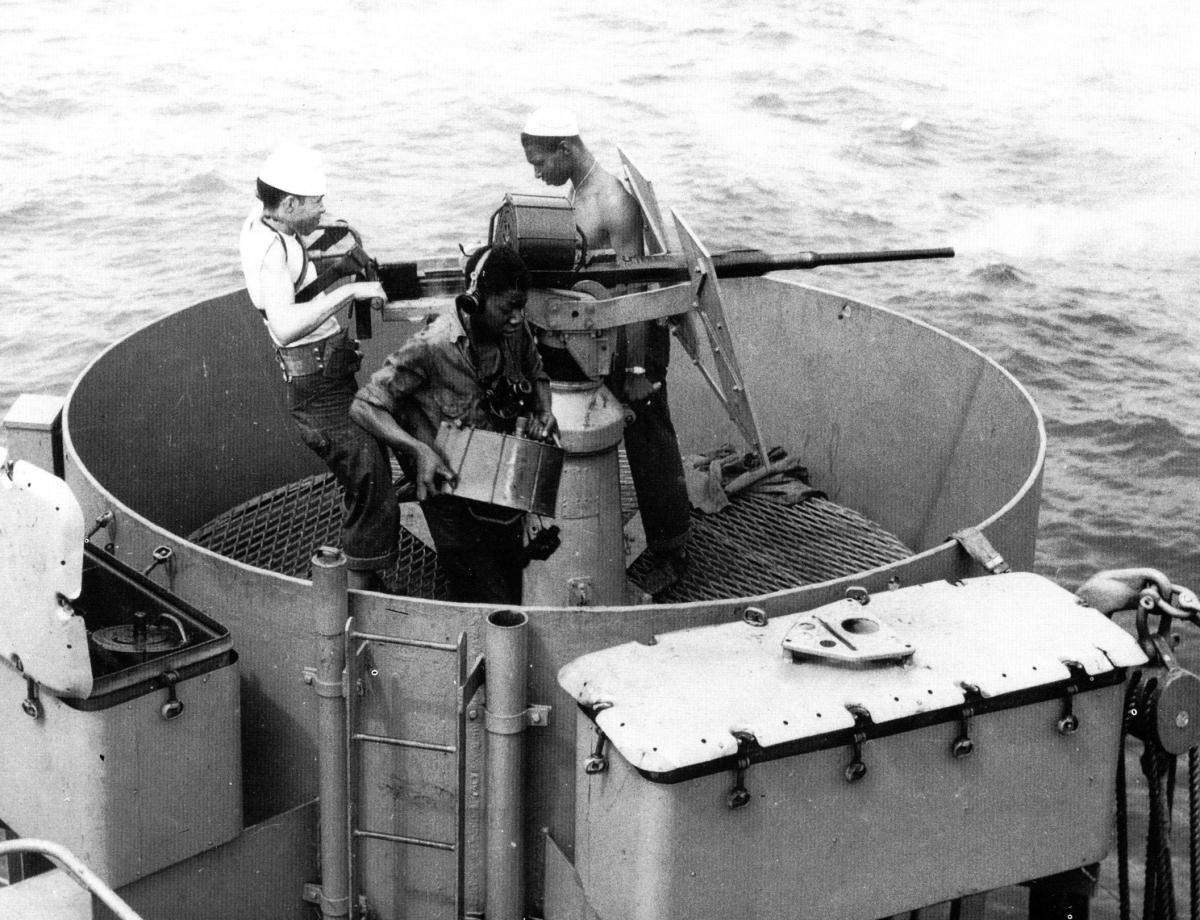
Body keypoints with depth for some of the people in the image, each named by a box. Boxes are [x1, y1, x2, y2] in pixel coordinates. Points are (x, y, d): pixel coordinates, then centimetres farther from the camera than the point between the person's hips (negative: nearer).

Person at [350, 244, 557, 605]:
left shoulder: (516, 332, -7)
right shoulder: (431, 348, -25)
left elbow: (536, 375, 15)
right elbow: (364, 407, -20)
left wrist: (543, 413, -7)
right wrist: (418, 449, -33)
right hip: (449, 486, -6)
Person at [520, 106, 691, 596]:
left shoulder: (613, 201, -21)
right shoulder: (577, 192, 9)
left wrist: (638, 369, -21)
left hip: (632, 336, -9)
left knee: (650, 445, -1)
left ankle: (671, 551, 10)